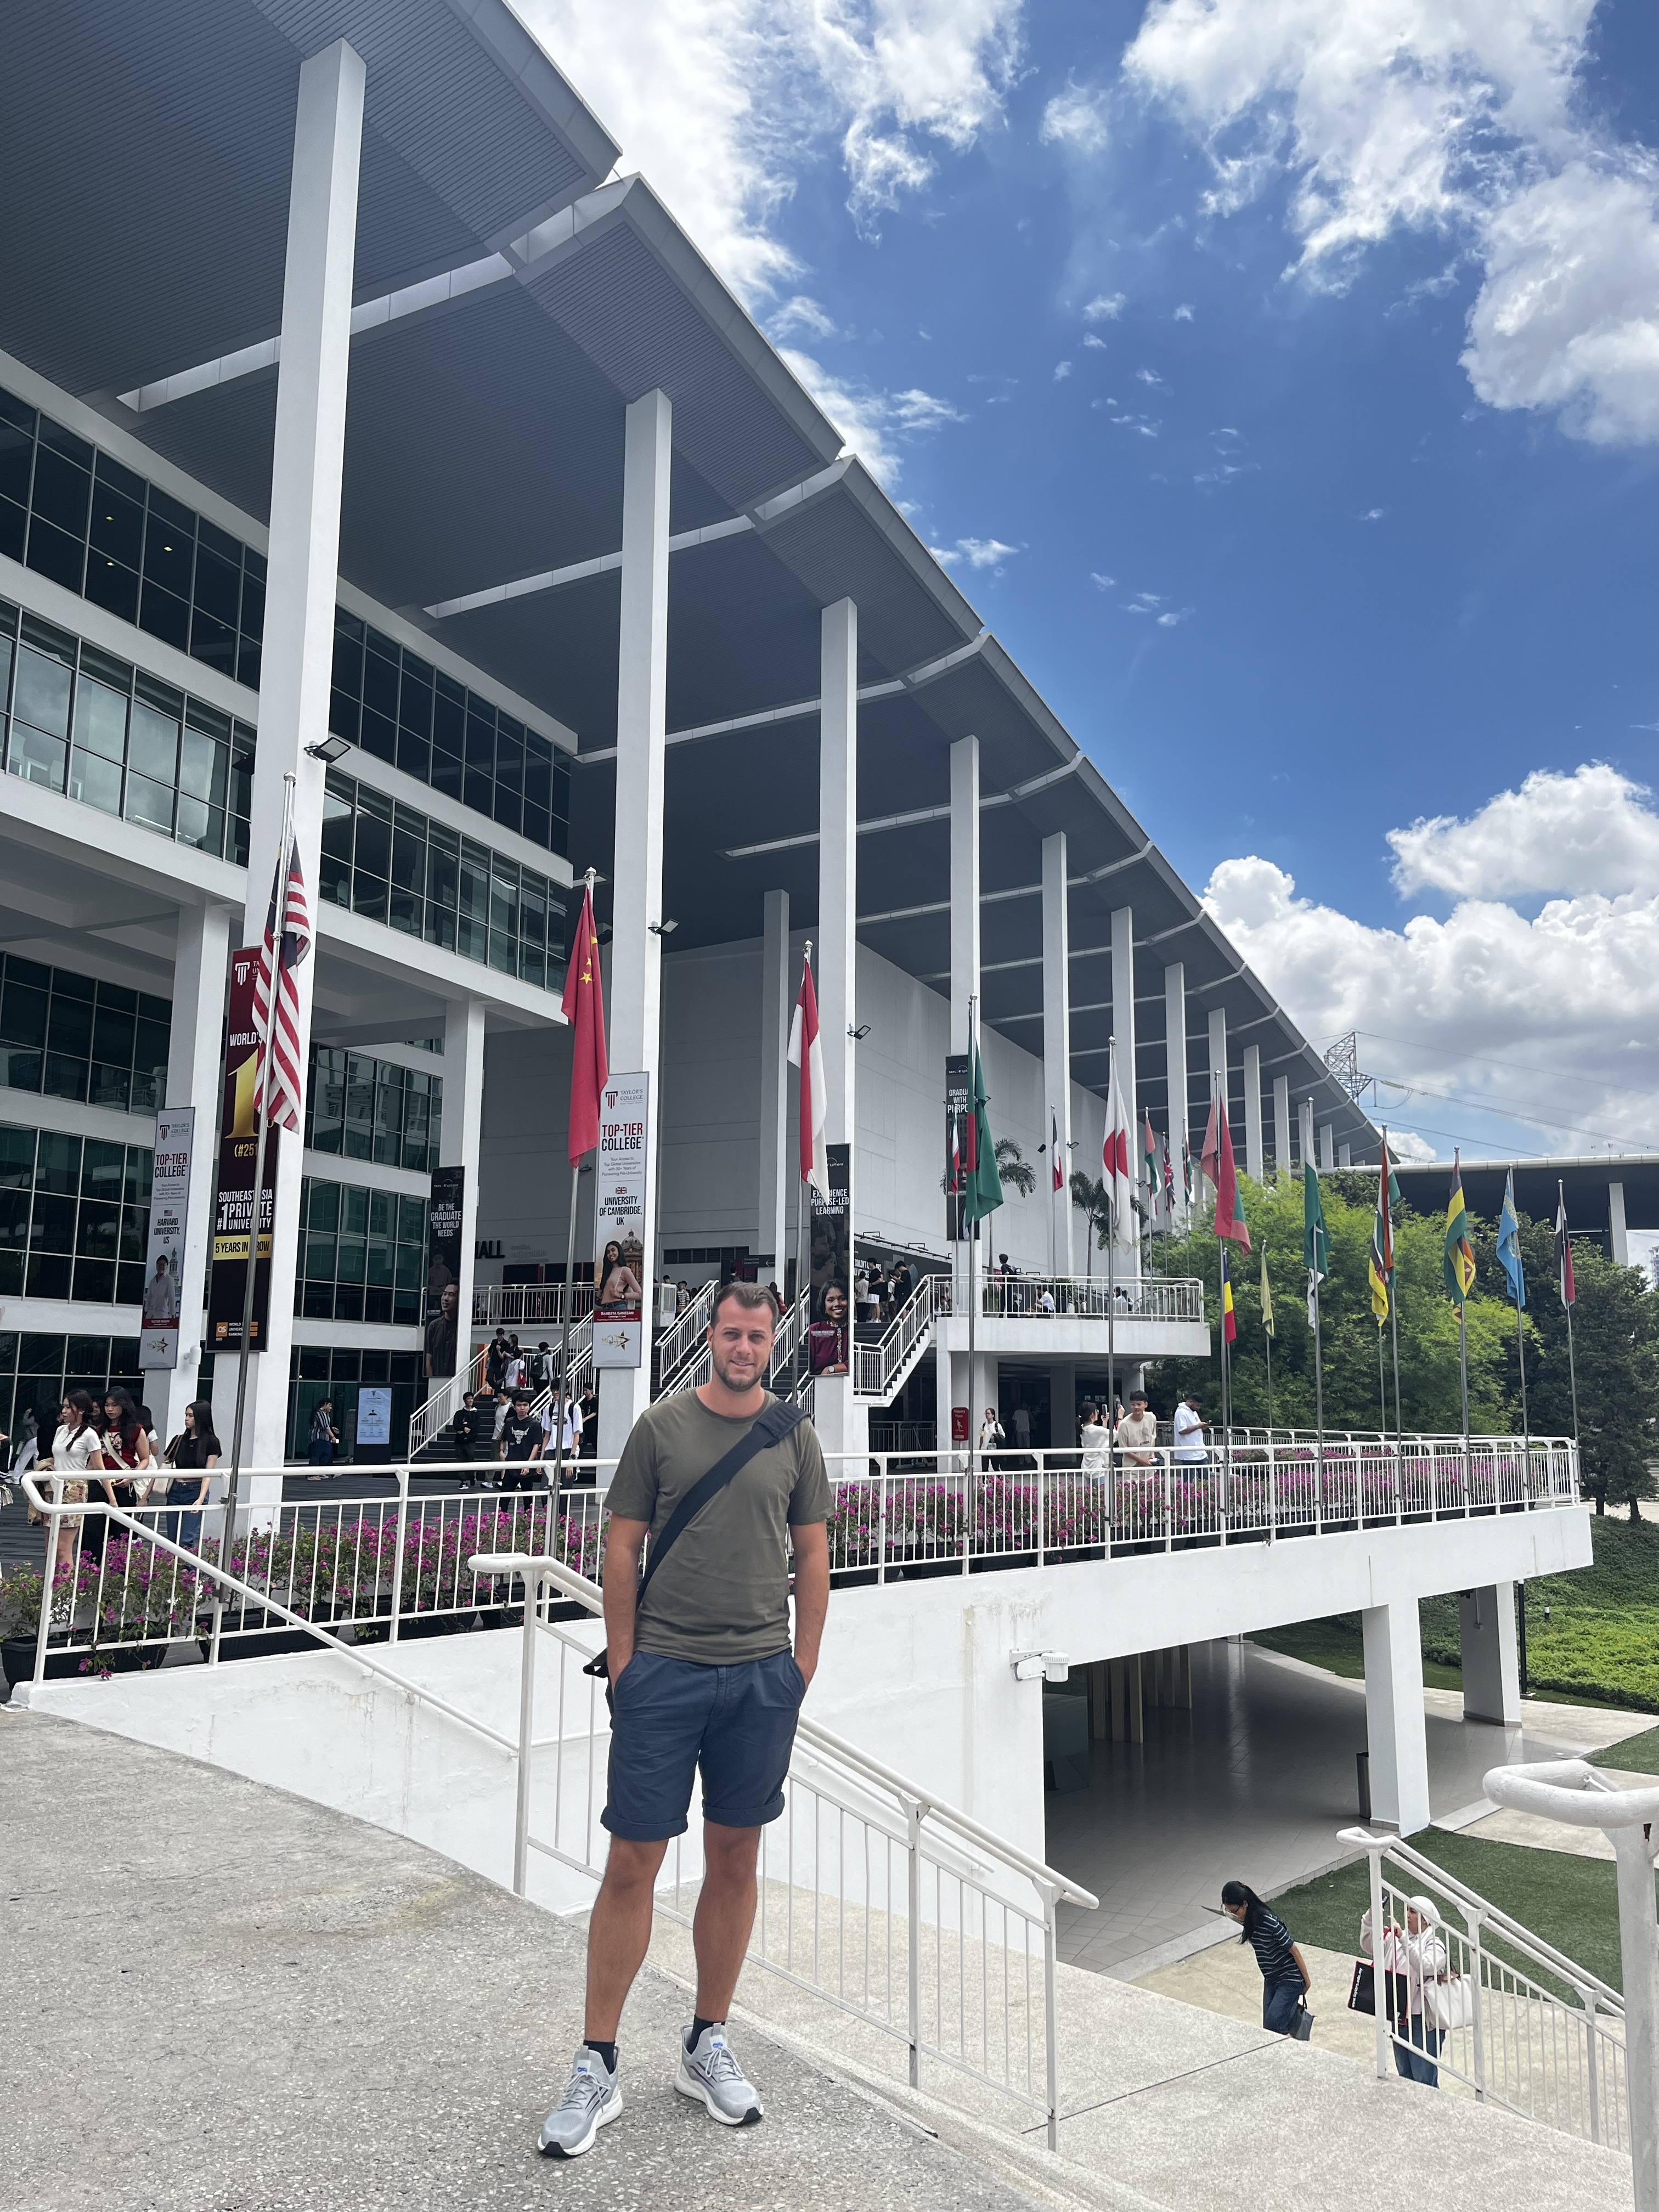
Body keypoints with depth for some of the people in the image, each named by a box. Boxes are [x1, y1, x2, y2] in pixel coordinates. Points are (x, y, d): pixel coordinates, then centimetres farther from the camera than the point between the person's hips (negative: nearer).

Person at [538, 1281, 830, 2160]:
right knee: (632, 1864, 2)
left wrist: (804, 1662, 4)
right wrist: (622, 1662, -3)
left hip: (763, 1676, 2)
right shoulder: (661, 1427, -1)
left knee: (735, 1859, 12)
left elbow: (812, 1557, 8)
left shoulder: (794, 1435, 4)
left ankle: (707, 2046, 29)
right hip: (664, 1670, -2)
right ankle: (597, 2067, 16)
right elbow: (622, 1549, 1)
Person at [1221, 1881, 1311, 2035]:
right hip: (1271, 1980, 8)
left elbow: (1293, 1951, -18)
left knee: (1272, 2026, -15)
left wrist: (1307, 1981, -10)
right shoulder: (1247, 1920, -2)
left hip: (1290, 1980, -8)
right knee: (1268, 2029, 6)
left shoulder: (1268, 1921, -27)